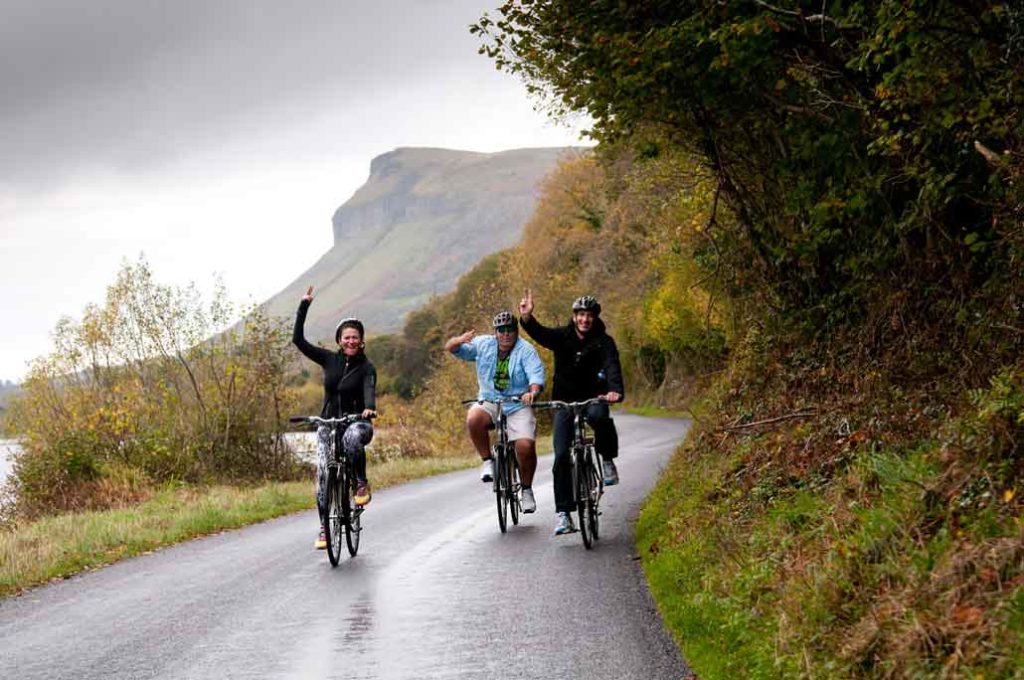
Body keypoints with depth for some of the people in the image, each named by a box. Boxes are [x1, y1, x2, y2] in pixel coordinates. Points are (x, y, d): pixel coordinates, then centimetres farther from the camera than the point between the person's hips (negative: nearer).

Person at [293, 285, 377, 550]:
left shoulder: (366, 368, -2)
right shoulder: (329, 359, 4)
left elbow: (369, 389, -21)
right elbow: (298, 340, -1)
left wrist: (370, 408, -44)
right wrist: (304, 306, -7)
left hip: (356, 422, -3)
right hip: (328, 423, 3)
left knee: (352, 437, -39)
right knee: (323, 473, -12)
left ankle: (361, 483, -18)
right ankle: (324, 528, -4)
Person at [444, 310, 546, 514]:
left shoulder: (526, 350, -4)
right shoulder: (483, 344, 4)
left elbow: (536, 376, -17)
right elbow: (450, 348, 2)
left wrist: (533, 392, -40)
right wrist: (459, 341, -23)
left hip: (518, 405, -2)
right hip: (488, 403, 2)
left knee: (526, 446, -20)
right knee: (473, 418, -33)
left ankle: (527, 490, 4)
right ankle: (487, 461, -13)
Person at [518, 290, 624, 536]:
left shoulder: (603, 342, -8)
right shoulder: (562, 336, -4)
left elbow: (612, 367, -26)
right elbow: (539, 334, -23)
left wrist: (615, 390, -47)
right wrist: (526, 318, -46)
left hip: (593, 397, -1)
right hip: (564, 400, 1)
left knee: (598, 416, -38)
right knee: (561, 455, -10)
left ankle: (607, 460, -11)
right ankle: (563, 513, -5)